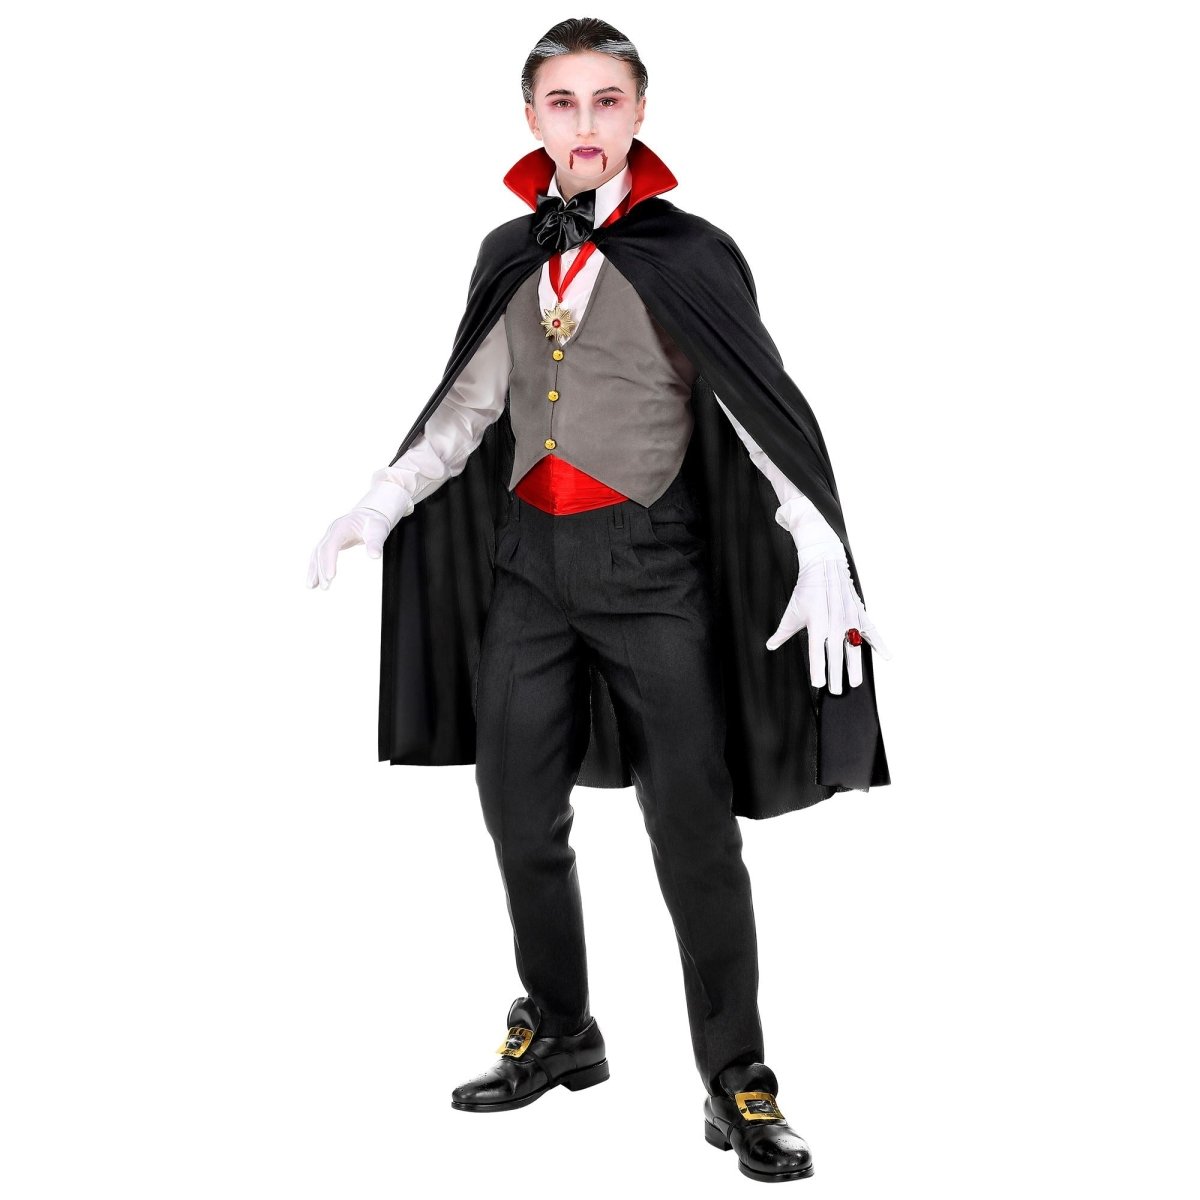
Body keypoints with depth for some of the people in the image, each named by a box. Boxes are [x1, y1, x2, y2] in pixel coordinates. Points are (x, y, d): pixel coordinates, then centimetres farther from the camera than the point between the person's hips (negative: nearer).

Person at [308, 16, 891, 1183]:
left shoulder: (687, 255, -5)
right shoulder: (509, 255, 9)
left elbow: (765, 413, -10)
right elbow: (470, 405, 14)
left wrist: (822, 558, -21)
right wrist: (383, 502, 2)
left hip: (649, 560, -5)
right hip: (527, 555, 5)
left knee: (692, 824, -4)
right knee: (518, 812, 10)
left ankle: (738, 1085, 7)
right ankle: (559, 1032, 30)